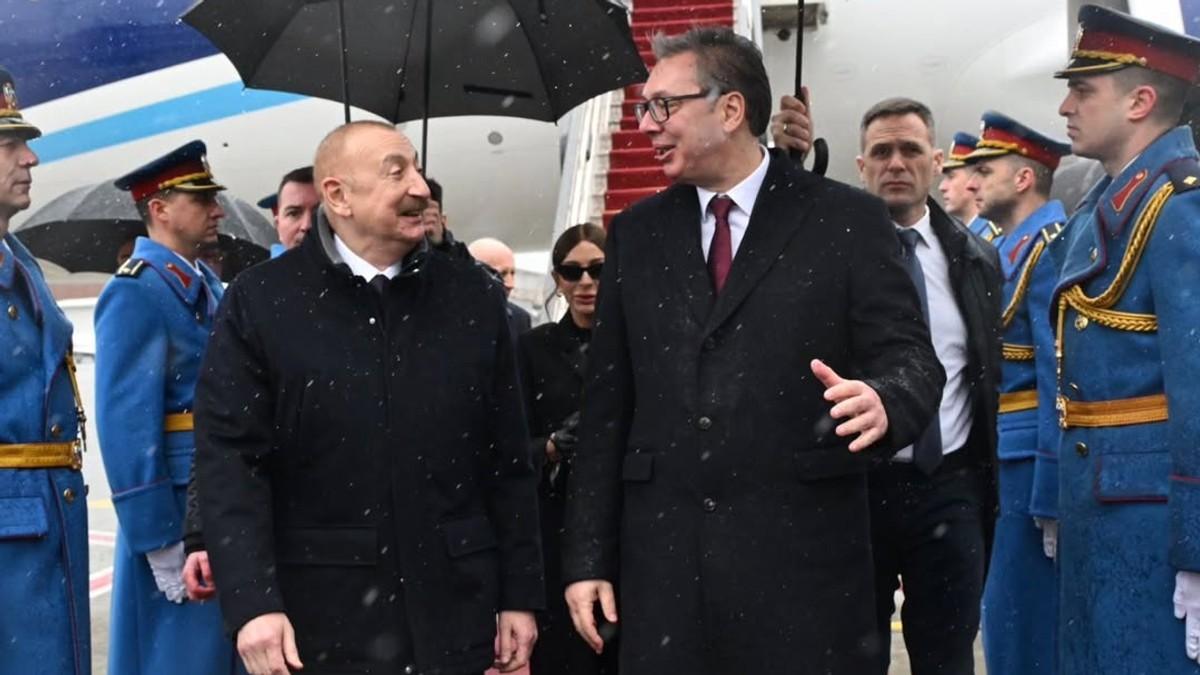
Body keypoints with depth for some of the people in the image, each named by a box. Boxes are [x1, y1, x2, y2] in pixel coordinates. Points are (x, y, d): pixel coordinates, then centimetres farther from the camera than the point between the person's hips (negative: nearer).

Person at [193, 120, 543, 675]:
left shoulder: (472, 296, 7)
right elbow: (230, 460, -6)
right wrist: (252, 603, -16)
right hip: (317, 622, -2)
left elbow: (509, 462, 8)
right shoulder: (260, 301, -1)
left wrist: (520, 596, 6)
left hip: (455, 618, 2)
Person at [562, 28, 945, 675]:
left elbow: (910, 356, -3)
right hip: (662, 552, 3)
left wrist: (883, 404, -28)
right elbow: (607, 406, 10)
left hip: (801, 550, -3)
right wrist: (587, 557, 5)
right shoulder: (635, 233, 11)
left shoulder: (846, 220, 1)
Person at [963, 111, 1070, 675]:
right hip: (1015, 460, 10)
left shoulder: (1051, 249, -14)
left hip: (1036, 463, -10)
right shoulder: (1013, 249, 16)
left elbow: (1062, 378, -20)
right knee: (1010, 628, 16)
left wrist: (1051, 496, -21)